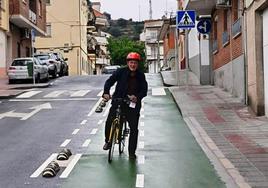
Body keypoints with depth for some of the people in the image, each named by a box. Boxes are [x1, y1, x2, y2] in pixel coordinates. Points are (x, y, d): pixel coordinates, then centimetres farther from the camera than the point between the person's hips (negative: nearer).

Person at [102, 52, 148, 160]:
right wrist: (106, 92, -22)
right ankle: (108, 141, 22)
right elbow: (110, 81, -5)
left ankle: (132, 152, 11)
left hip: (133, 104, 1)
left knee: (134, 129, -1)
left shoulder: (140, 76, 1)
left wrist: (137, 97, -24)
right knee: (109, 122, -9)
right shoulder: (121, 72, -3)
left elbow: (144, 90, -4)